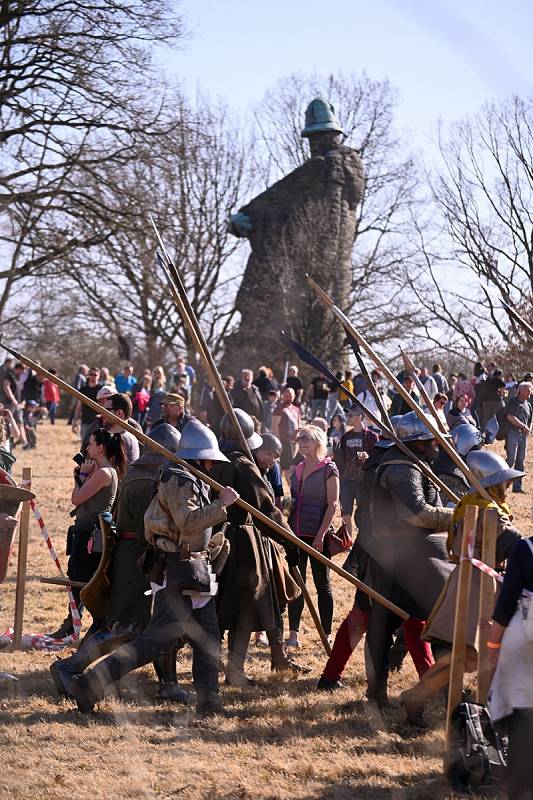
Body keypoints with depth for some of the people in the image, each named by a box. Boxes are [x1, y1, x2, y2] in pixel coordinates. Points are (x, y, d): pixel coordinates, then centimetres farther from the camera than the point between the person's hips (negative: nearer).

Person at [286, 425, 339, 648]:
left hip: (317, 535, -6)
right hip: (296, 533, 6)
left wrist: (321, 534, -16)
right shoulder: (298, 469, 13)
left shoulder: (328, 468, -6)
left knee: (322, 583, 1)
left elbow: (333, 504, -10)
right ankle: (293, 634, 10)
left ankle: (327, 635, 7)